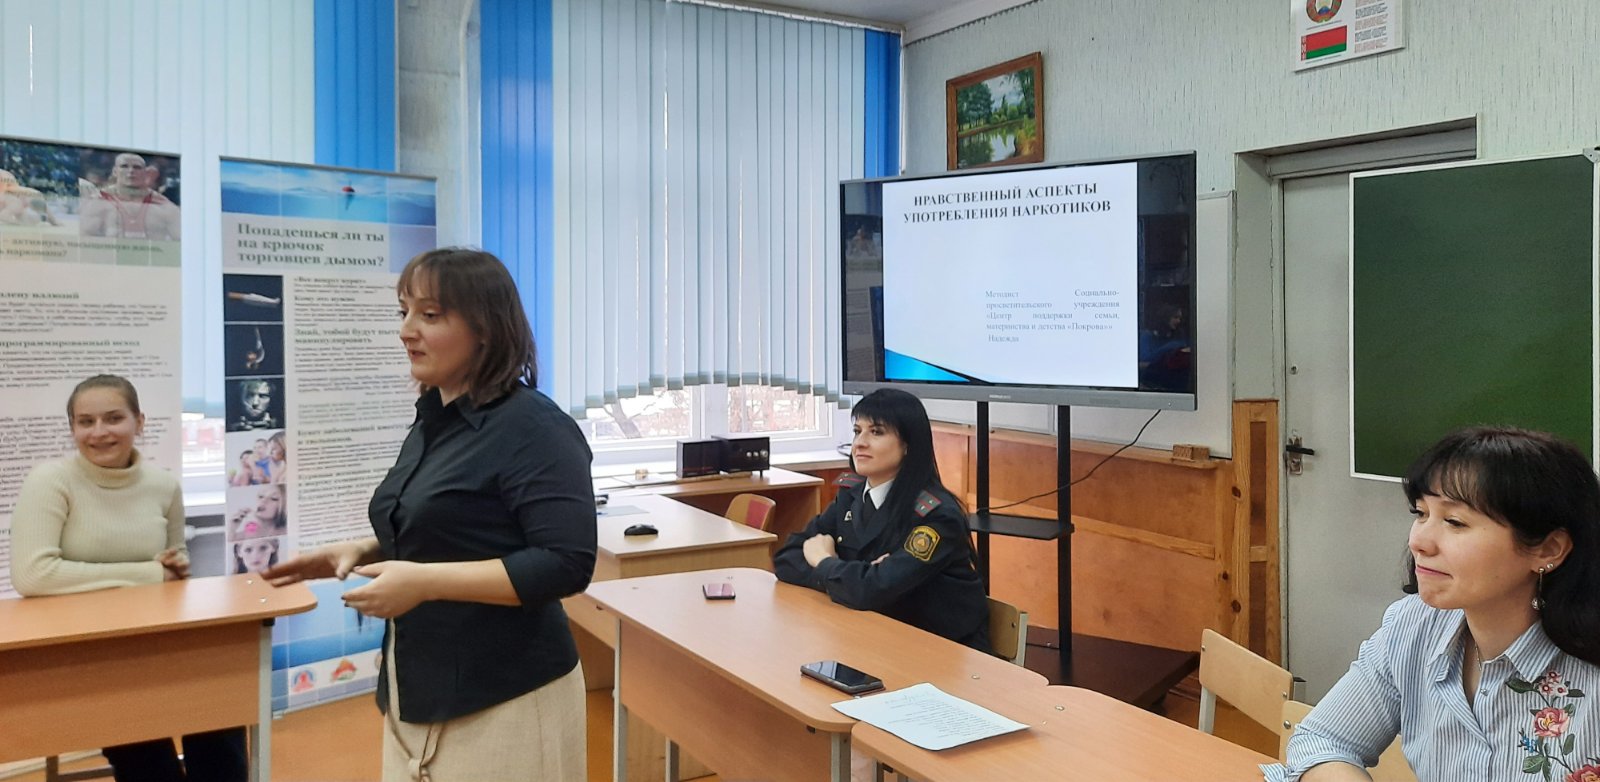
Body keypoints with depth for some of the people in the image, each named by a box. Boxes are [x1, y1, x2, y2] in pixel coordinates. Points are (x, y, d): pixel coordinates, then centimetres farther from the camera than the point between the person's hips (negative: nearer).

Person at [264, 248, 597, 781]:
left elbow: (566, 565, -24)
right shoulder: (433, 421, 9)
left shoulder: (533, 429, -18)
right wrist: (362, 552, 4)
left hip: (502, 701, -8)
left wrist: (425, 583, -25)